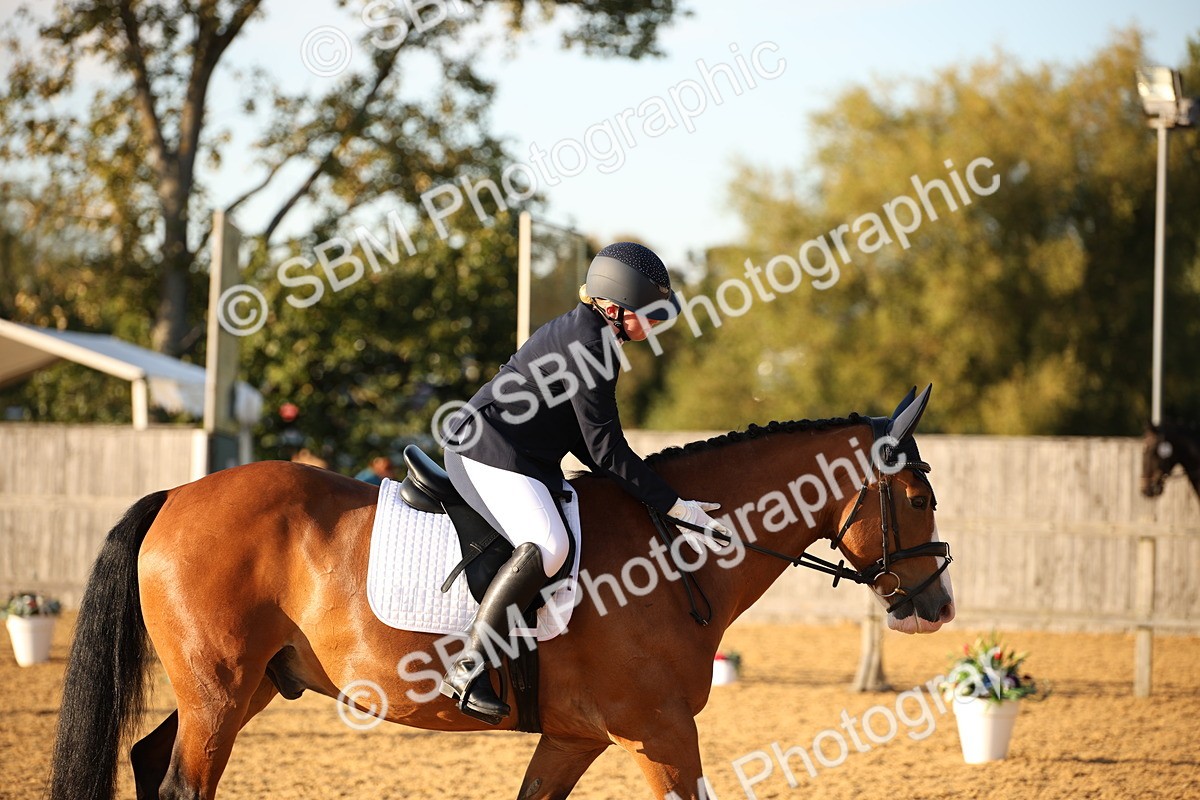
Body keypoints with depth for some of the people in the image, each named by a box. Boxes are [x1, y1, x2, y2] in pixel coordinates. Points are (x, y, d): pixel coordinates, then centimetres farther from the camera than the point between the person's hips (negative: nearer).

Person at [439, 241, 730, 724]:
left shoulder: (597, 337, 12)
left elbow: (587, 440, 18)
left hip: (530, 460, 11)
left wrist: (641, 490, 12)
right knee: (548, 546, -33)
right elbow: (605, 448, -20)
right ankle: (468, 667, -30)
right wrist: (674, 506, -18)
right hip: (487, 452, -11)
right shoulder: (586, 346, -19)